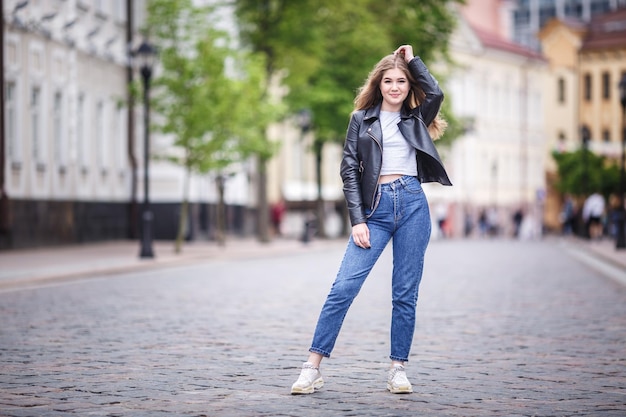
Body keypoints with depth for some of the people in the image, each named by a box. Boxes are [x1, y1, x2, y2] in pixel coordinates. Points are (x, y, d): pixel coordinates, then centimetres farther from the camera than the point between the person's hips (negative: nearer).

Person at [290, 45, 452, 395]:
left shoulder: (415, 119, 14)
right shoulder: (362, 119, 10)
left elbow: (436, 93, -7)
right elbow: (350, 170, 3)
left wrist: (412, 59, 5)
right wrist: (357, 221, -6)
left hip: (413, 205, 2)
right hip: (375, 208, -1)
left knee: (406, 294, 3)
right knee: (344, 287, -10)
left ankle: (398, 369, 11)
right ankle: (313, 368, -7)